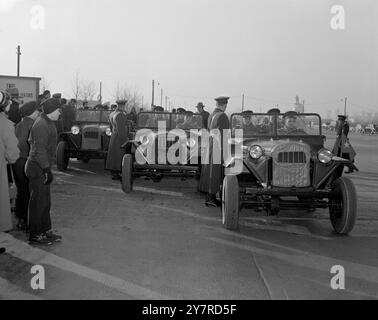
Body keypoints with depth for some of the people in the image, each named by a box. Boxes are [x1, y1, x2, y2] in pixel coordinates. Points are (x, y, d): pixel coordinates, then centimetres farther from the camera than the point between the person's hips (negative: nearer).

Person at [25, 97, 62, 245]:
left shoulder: (47, 122, 12)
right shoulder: (41, 125, -20)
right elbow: (39, 150, -25)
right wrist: (47, 169, -25)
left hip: (42, 168, 10)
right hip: (38, 169, -10)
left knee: (45, 201, 16)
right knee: (38, 203, -1)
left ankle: (46, 230, 27)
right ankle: (35, 236, 10)